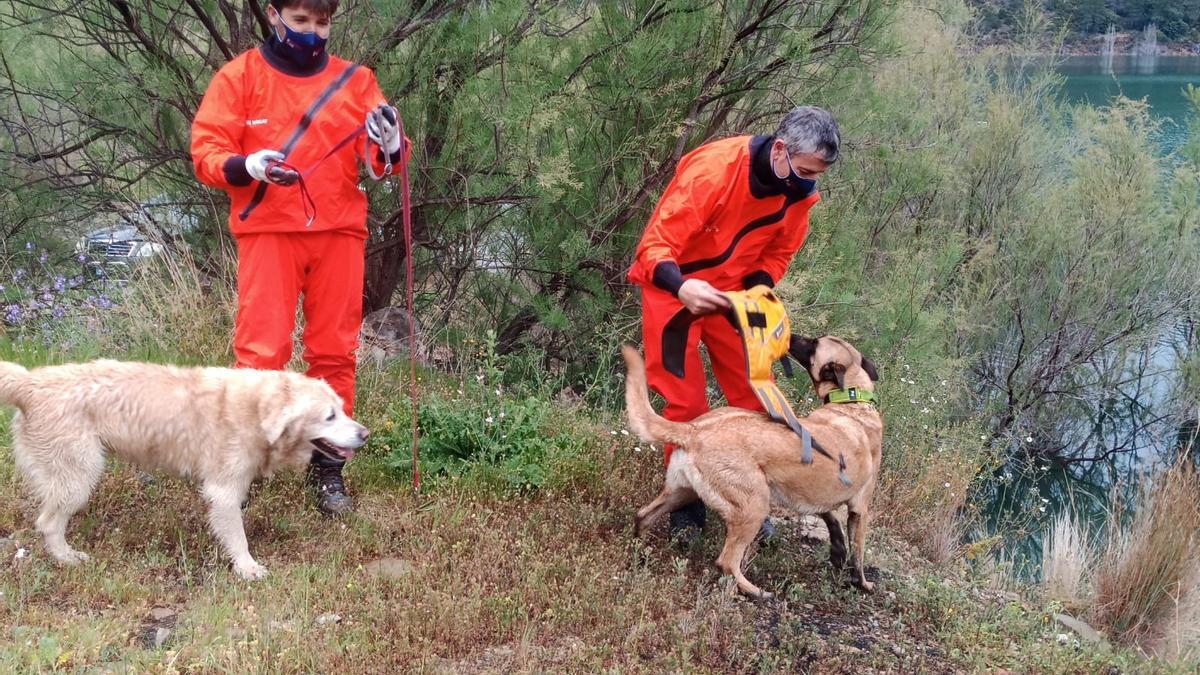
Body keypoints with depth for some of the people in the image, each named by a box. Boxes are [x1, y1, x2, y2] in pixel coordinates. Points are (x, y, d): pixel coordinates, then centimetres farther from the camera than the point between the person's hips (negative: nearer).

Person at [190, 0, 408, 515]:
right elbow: (205, 148, -1)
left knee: (334, 353, 5)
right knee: (261, 352, -6)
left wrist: (389, 146, -20)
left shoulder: (355, 81, 10)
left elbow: (383, 158, 4)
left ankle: (327, 470, 13)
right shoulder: (240, 76, 5)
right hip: (268, 231, -2)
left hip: (339, 232, 2)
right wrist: (244, 166, -21)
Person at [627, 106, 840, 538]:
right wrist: (682, 286, -49)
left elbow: (777, 255, 4)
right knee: (687, 402, -5)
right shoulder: (712, 169, -29)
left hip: (733, 293, 5)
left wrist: (756, 290, -17)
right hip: (674, 288, -5)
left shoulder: (799, 192, -11)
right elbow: (655, 245, -29)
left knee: (754, 396, 0)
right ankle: (686, 504, 10)